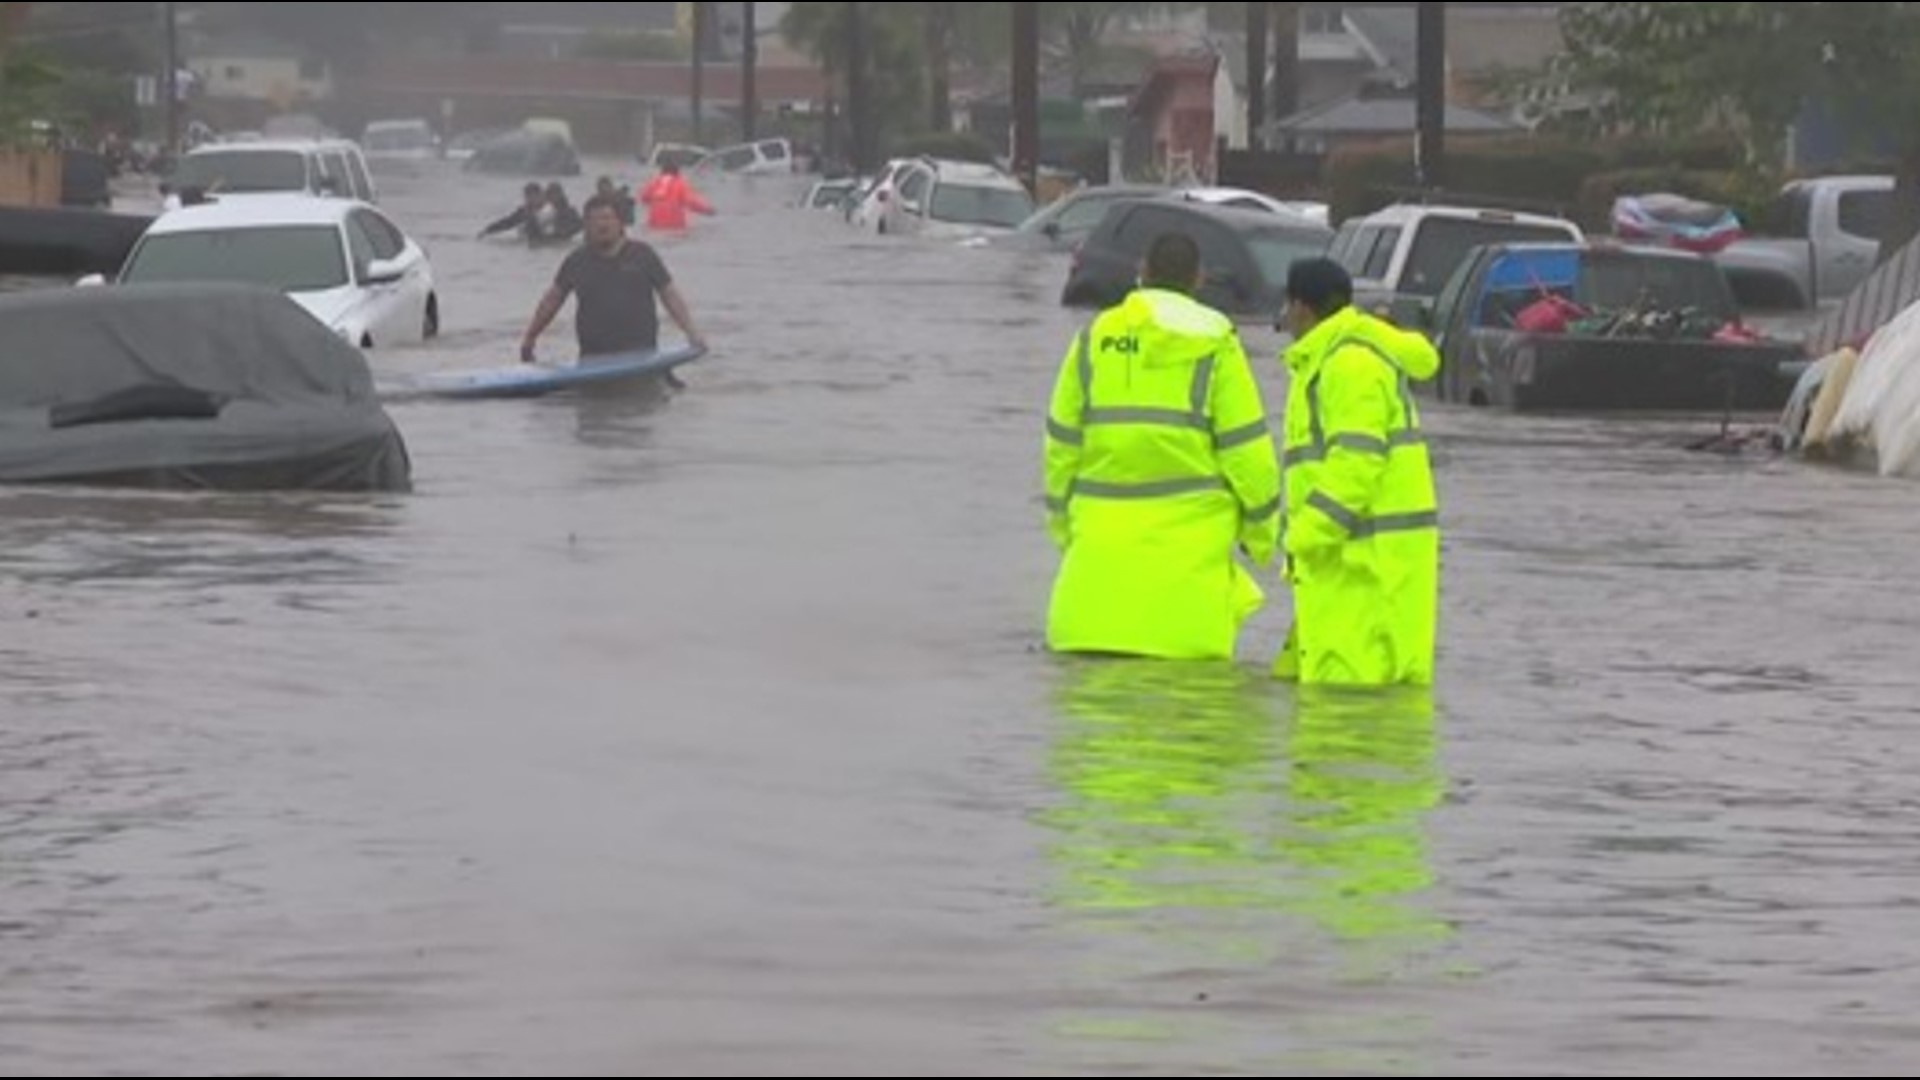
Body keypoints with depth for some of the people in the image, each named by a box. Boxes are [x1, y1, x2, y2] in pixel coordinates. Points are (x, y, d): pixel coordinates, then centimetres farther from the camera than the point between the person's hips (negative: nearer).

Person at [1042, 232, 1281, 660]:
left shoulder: (1096, 336, 9)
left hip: (1102, 530, 3)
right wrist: (1261, 526, 7)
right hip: (1188, 524, -3)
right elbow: (1243, 443, -2)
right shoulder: (1212, 340, -1)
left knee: (1087, 649, 5)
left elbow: (1063, 438, 11)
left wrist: (1062, 519, 21)